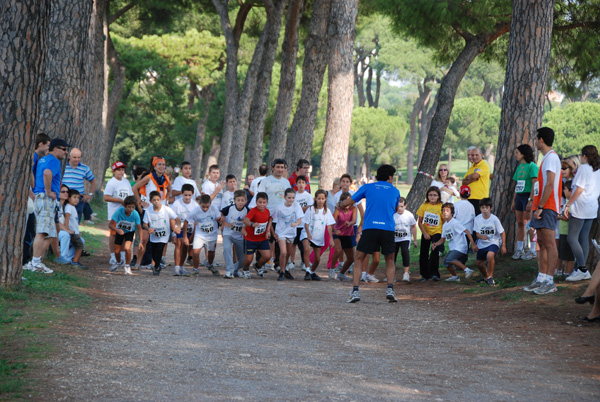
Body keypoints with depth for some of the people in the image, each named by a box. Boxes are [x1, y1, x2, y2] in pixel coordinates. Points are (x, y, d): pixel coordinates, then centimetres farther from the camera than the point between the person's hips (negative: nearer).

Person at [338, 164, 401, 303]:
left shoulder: (367, 187, 10)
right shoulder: (395, 191, 14)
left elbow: (348, 202, 15)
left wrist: (340, 204, 36)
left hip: (370, 228, -1)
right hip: (388, 229, 1)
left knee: (359, 259, 9)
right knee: (390, 260, 19)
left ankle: (355, 291, -5)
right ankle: (390, 289, 1)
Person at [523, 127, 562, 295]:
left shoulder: (551, 157, -12)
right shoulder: (547, 158, 20)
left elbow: (550, 184, -20)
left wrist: (540, 207, -21)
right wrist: (535, 205, 20)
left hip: (547, 207, -10)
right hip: (541, 207, 10)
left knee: (549, 244, -10)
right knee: (542, 243, 10)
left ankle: (550, 282, -11)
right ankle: (541, 279, 13)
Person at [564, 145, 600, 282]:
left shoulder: (583, 168, -9)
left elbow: (579, 189, -14)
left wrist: (568, 204, -12)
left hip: (580, 207, -8)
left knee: (572, 237, -9)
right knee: (584, 238, 10)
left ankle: (582, 269, -16)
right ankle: (581, 269, 8)